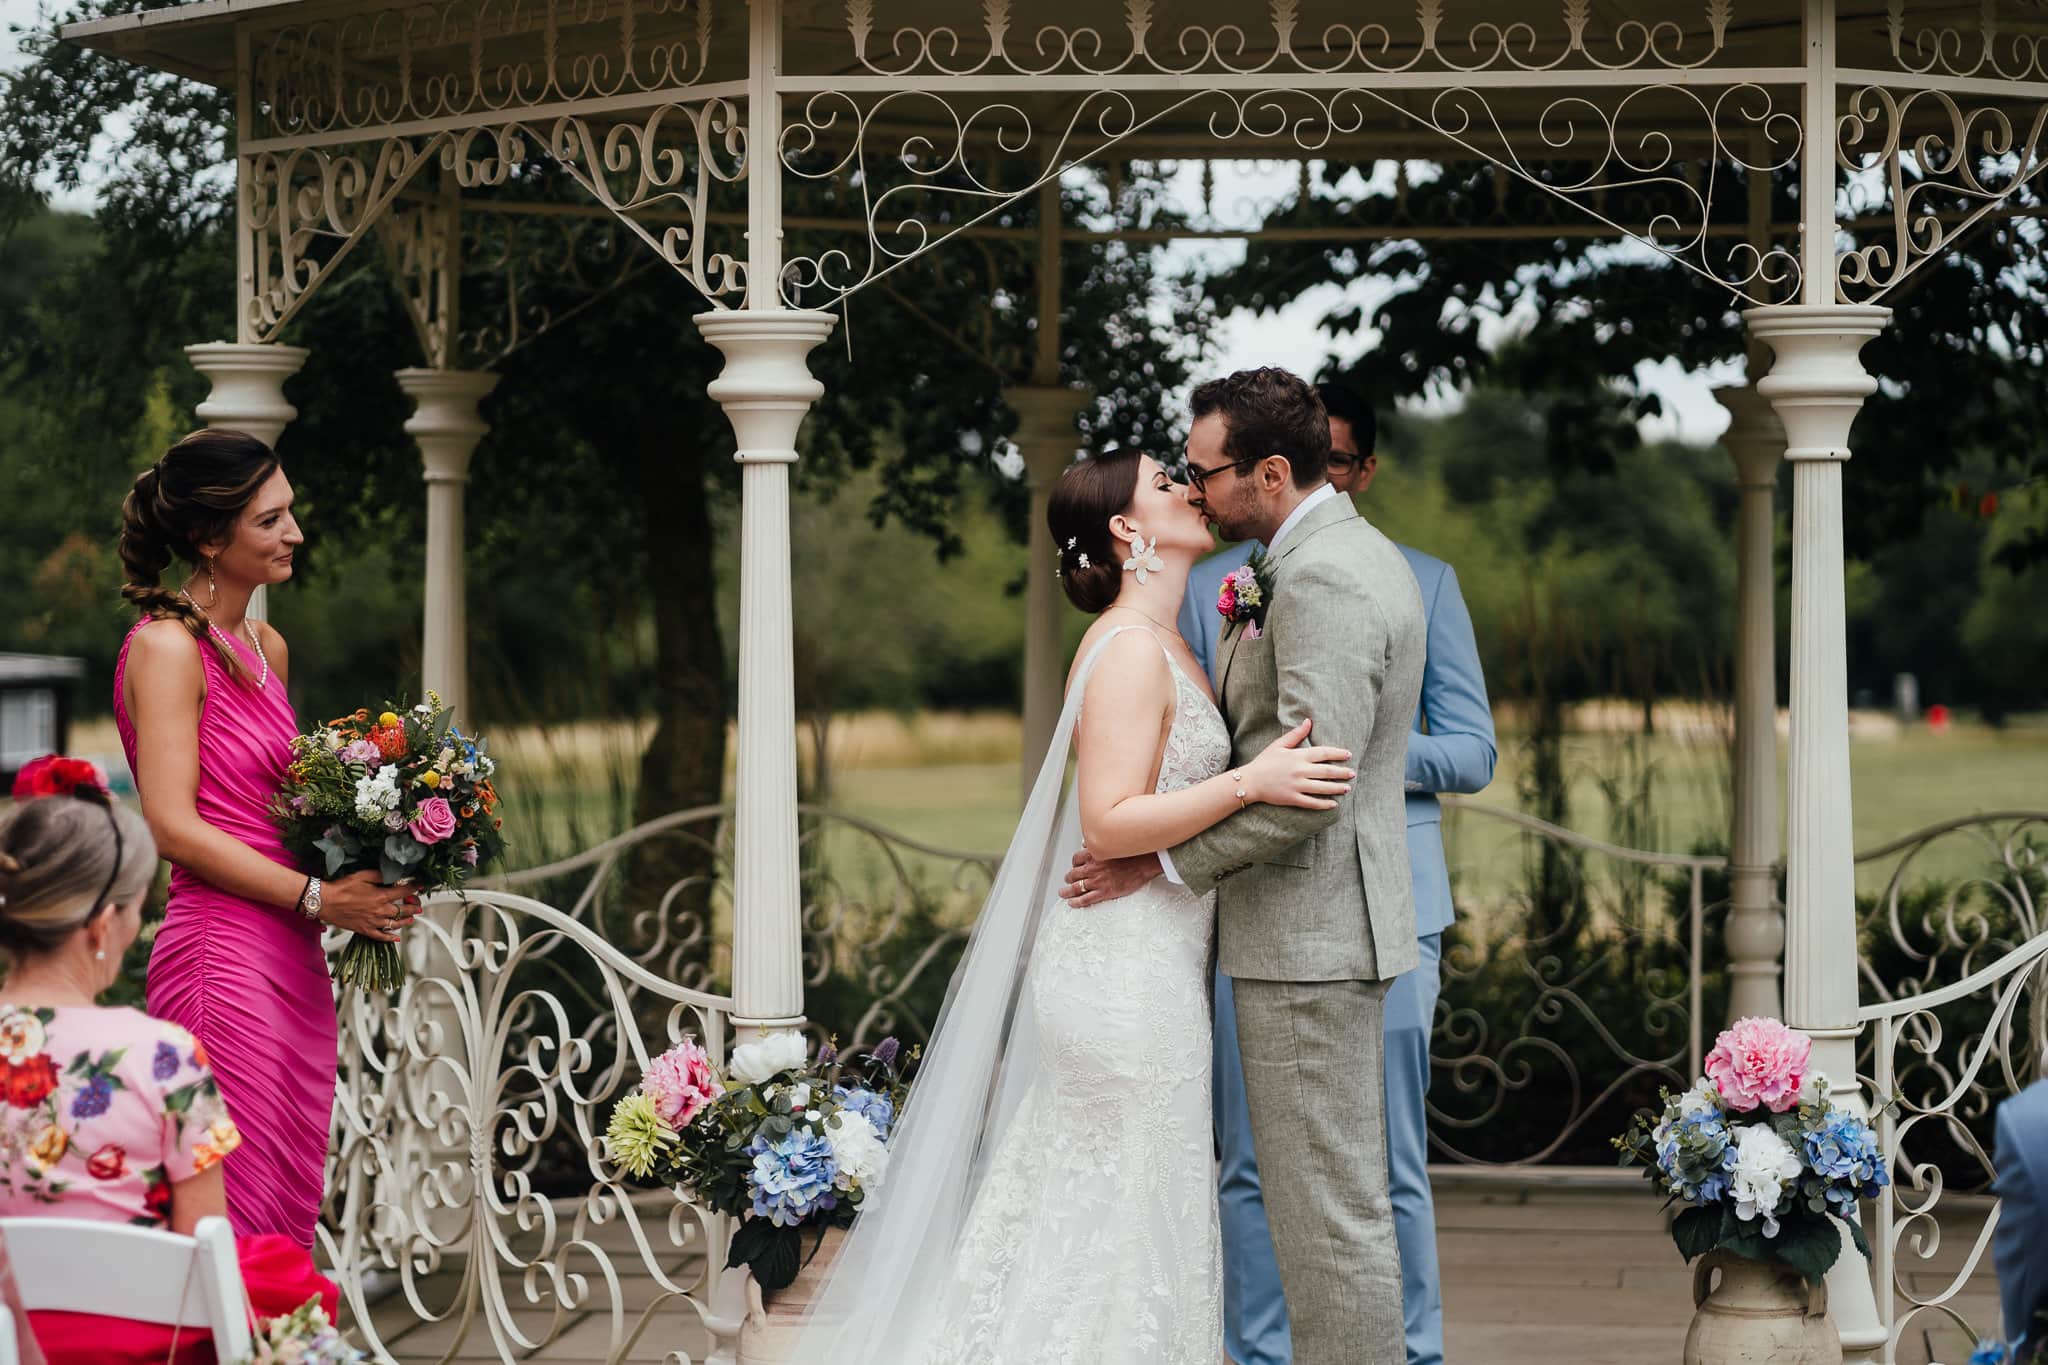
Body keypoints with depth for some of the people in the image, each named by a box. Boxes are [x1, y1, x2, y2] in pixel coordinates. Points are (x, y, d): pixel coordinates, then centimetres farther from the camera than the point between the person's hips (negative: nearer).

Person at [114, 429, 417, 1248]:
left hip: (294, 964, 9)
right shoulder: (164, 648, -9)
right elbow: (175, 828, -15)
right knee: (237, 1221, -9)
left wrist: (372, 879, 7)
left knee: (291, 1213, 9)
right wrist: (318, 897, -15)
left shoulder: (267, 649, 17)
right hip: (223, 957, -9)